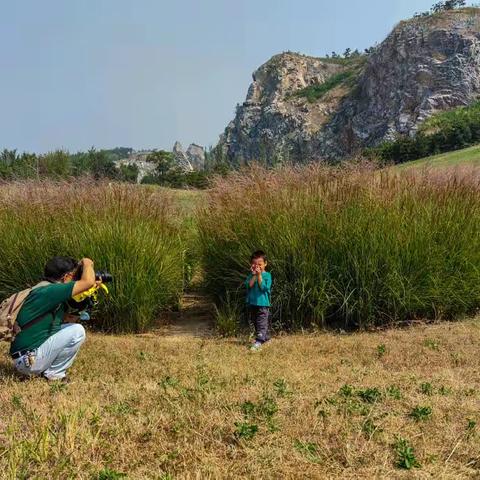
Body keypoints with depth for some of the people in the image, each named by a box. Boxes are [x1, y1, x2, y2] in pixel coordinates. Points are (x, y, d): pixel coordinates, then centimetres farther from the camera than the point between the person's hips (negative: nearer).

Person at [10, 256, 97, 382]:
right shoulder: (47, 291, -19)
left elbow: (68, 317, 18)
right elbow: (88, 282, -25)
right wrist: (87, 263, -4)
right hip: (29, 360, -10)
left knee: (72, 327, 19)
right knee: (77, 331, -13)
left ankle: (44, 370, 13)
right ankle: (53, 374, -1)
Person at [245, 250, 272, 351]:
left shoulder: (267, 275, -5)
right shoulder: (251, 275, 7)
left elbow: (263, 287, -18)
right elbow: (249, 285, -9)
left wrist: (259, 275, -20)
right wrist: (254, 275, -15)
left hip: (263, 303, -6)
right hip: (252, 303, 6)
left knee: (262, 323, -11)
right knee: (255, 322, 16)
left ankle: (258, 341, -16)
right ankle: (266, 337, 32)